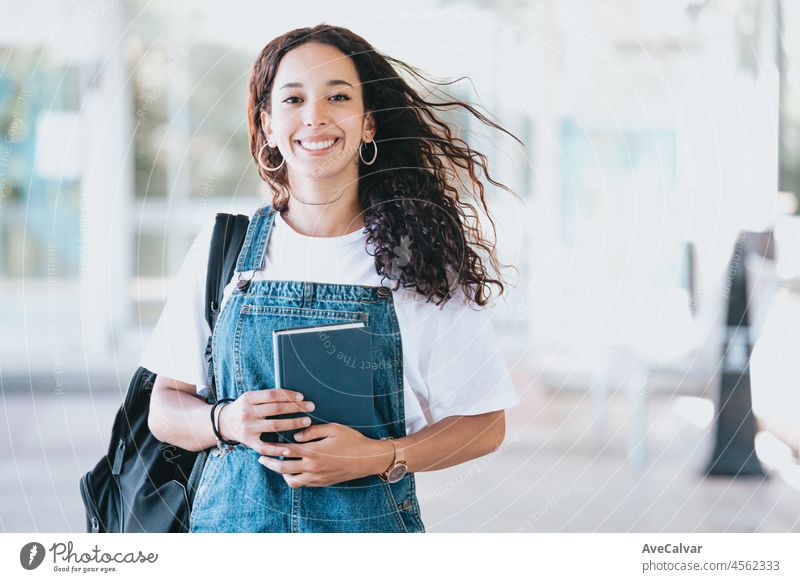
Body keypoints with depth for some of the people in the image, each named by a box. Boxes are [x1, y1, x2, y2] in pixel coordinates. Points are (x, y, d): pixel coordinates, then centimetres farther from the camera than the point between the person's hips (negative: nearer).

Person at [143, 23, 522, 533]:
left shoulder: (422, 257, -3)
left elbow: (484, 426, -1)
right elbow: (165, 409, 5)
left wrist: (378, 458, -17)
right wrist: (226, 421, -16)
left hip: (370, 523, -1)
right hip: (235, 519, 1)